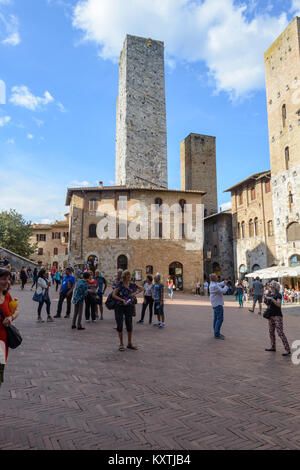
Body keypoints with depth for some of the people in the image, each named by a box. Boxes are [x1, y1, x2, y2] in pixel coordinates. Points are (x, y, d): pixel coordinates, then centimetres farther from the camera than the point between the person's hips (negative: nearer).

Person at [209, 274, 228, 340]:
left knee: (216, 318, 14)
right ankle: (217, 334, -8)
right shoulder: (214, 286, -23)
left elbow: (219, 284, 24)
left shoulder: (212, 284, 8)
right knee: (220, 319, -9)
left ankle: (216, 333, 21)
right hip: (218, 304, -11)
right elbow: (222, 291, -20)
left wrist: (224, 282, 8)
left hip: (215, 304, 11)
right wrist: (226, 286, -4)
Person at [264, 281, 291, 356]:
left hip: (277, 316, -8)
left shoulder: (278, 295, -9)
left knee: (280, 333, -11)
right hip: (271, 315, 8)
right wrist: (267, 303, 2)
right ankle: (273, 347, 27)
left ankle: (288, 350, -7)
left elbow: (279, 304, -22)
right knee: (271, 332, 14)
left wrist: (271, 299, -26)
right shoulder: (269, 295, 11)